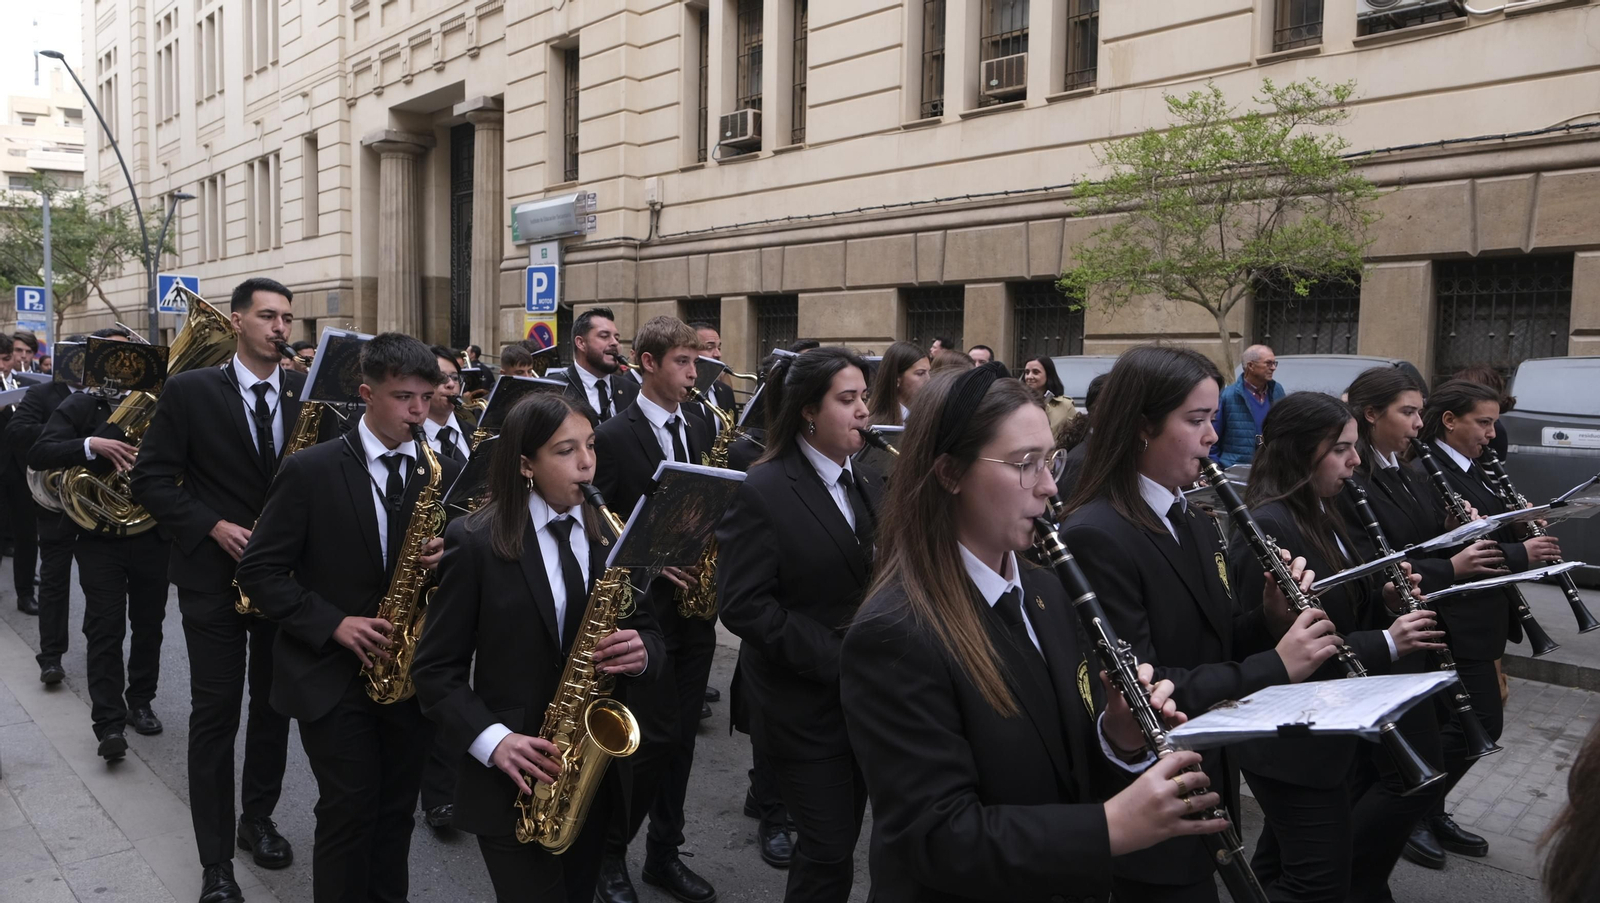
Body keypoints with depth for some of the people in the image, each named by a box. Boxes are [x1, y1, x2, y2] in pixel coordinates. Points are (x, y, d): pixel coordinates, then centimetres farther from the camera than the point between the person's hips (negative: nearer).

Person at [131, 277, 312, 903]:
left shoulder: (310, 391, 3)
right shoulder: (190, 391, -4)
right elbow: (152, 479, -4)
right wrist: (213, 527, -15)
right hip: (214, 574, -3)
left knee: (273, 704, 14)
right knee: (215, 714, 1)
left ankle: (258, 819, 32)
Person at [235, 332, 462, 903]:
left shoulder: (443, 474, 3)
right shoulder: (310, 471, -8)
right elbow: (259, 571, -7)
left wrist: (444, 561, -14)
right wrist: (333, 624, -17)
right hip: (333, 674, -3)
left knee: (396, 812, 12)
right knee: (350, 811, -2)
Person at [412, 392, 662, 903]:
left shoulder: (612, 535, 3)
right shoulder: (475, 541, -9)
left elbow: (646, 631, 10)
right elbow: (434, 669, -7)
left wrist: (640, 653, -14)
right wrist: (493, 740, -20)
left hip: (597, 772, 4)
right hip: (514, 779, -4)